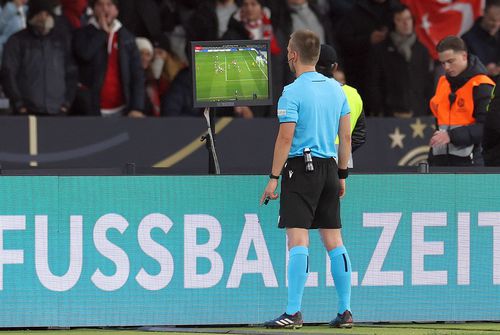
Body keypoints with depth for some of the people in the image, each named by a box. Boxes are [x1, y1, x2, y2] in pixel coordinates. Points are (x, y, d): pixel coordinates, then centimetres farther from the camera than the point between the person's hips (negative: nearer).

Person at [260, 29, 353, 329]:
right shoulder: (336, 88, 10)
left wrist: (274, 178, -9)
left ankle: (293, 313, -14)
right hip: (329, 169, 6)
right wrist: (342, 175, 20)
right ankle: (345, 312, 9)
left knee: (298, 239, -9)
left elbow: (286, 138, -13)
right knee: (334, 240, 9)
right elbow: (346, 136, 13)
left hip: (301, 169, -6)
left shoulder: (293, 93, -10)